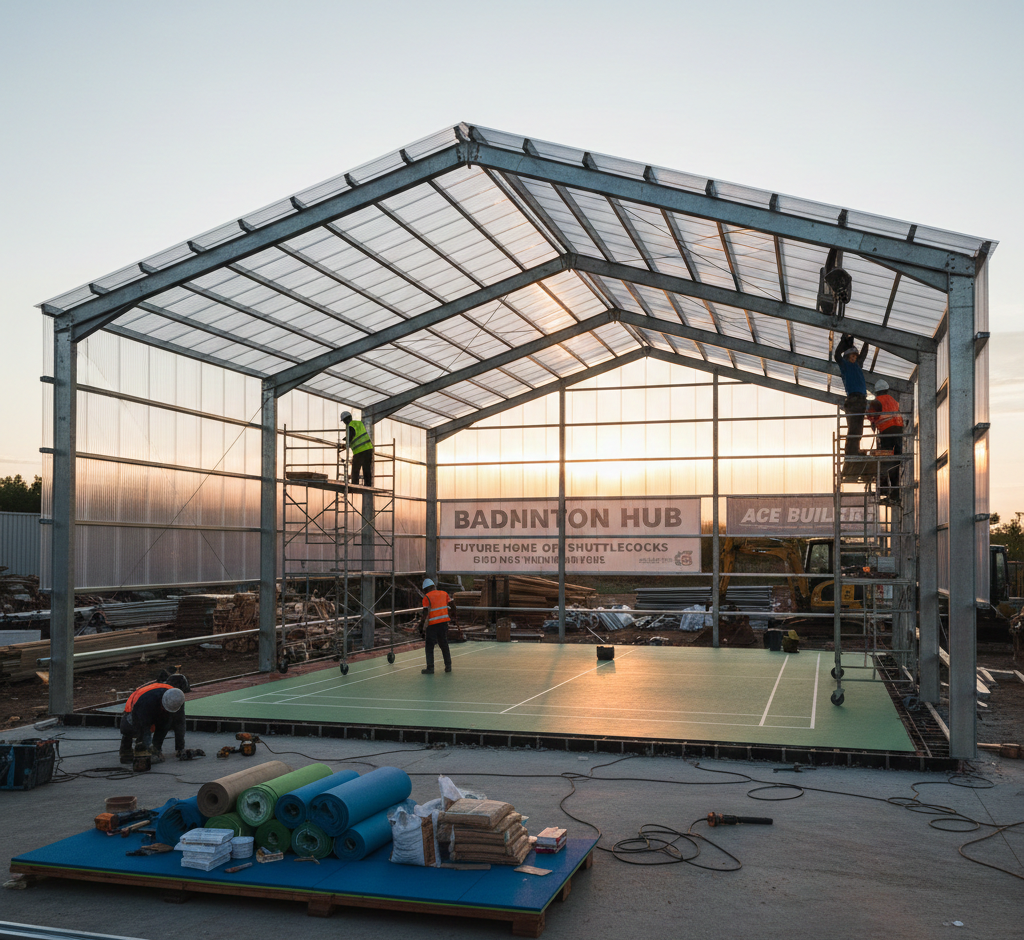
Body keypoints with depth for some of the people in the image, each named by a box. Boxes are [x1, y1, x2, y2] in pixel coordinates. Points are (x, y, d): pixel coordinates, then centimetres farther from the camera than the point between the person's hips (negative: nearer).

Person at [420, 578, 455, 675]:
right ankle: (448, 666, 18)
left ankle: (430, 668, 1)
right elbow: (452, 604, 12)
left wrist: (421, 625, -8)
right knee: (444, 645, 15)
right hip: (444, 622, 5)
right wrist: (453, 616, 27)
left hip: (432, 624, -5)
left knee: (429, 647, 3)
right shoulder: (444, 593, 8)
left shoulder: (427, 597, -7)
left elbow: (426, 612, -13)